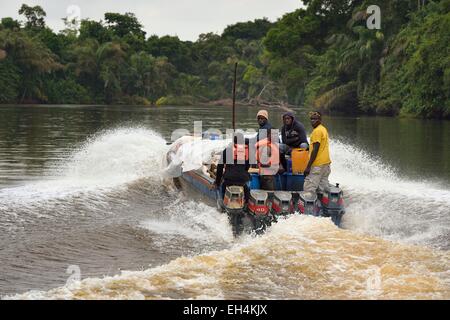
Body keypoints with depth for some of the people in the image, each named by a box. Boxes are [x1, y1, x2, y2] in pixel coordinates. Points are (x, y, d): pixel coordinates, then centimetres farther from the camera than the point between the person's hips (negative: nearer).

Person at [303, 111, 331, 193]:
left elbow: (315, 150, -18)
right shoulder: (323, 129, 16)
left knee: (308, 190, -11)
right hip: (325, 163, 10)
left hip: (317, 165, -10)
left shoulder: (317, 131, -13)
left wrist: (308, 167, -19)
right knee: (323, 189, 10)